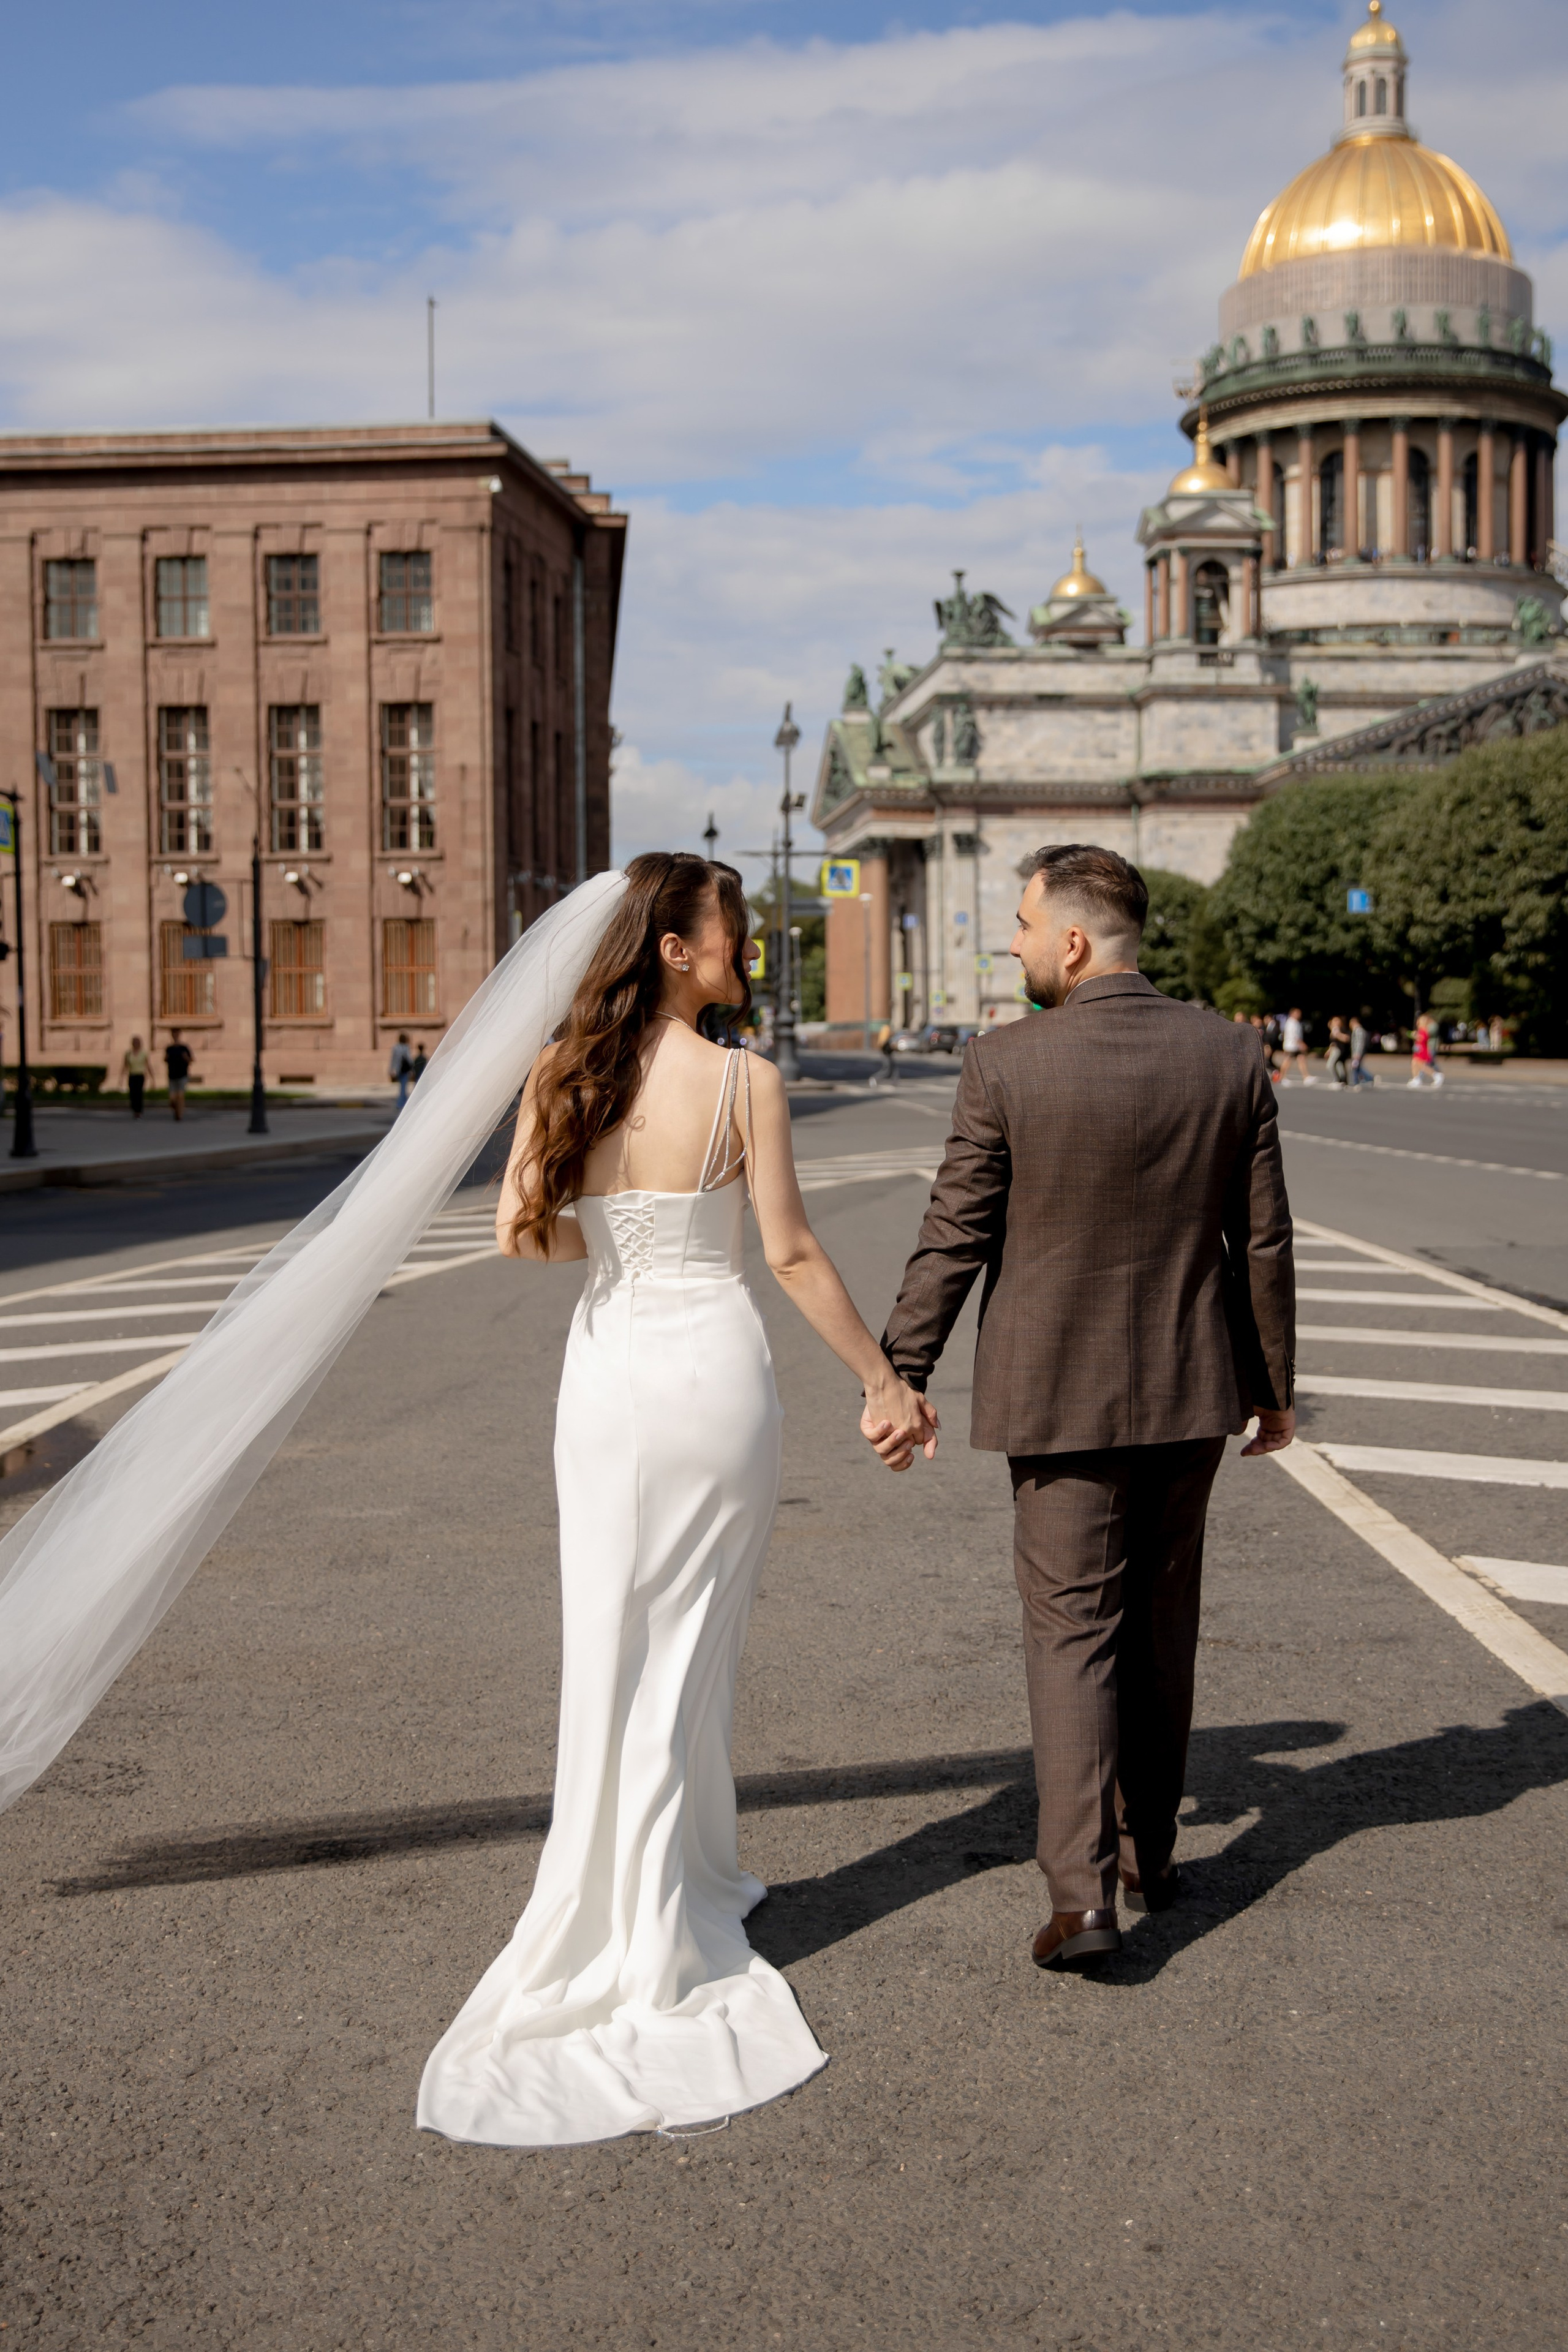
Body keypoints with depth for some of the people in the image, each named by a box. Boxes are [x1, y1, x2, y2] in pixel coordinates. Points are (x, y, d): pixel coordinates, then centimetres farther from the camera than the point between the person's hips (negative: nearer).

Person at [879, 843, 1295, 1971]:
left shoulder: (1007, 1065, -13)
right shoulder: (1230, 1055, -3)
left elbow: (953, 1242, -9)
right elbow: (1265, 1242, 2)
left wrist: (901, 1377, 2)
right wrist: (1276, 1385, 12)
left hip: (1062, 1397, -3)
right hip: (1193, 1388, 4)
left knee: (1073, 1633, 3)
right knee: (1161, 1630, 17)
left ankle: (1084, 1892, -5)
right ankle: (1149, 1851, 30)